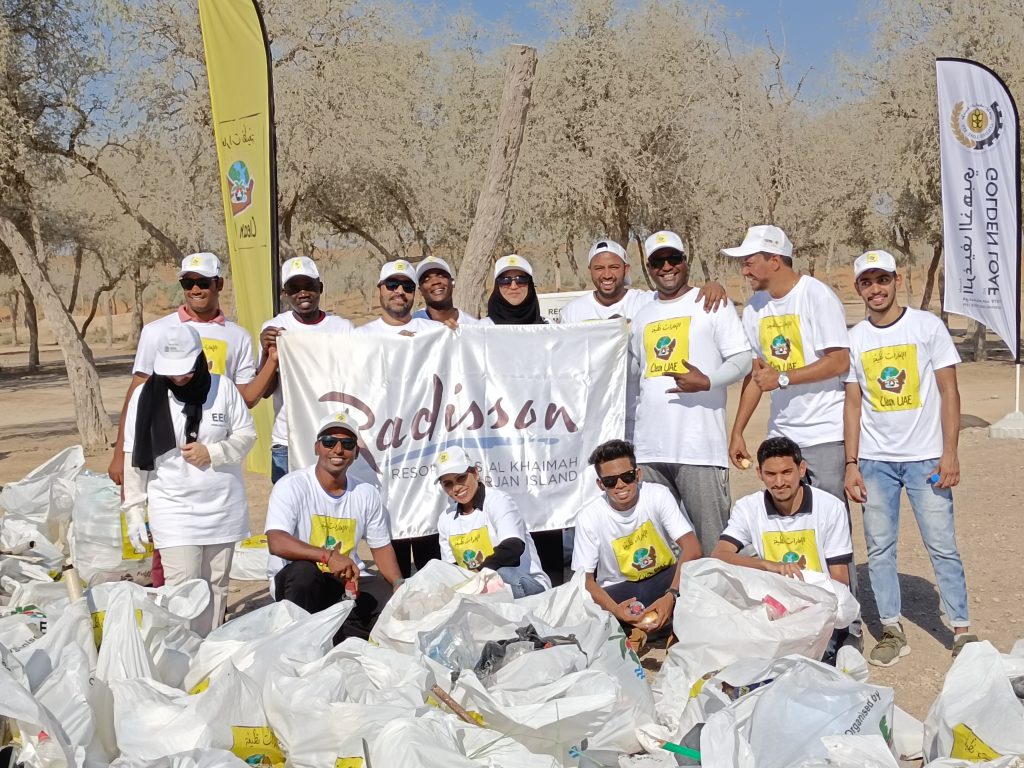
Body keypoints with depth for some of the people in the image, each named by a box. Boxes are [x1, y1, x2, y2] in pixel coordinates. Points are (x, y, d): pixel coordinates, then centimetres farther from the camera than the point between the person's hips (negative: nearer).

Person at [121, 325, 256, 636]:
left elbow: (246, 434, 3)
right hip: (173, 510, -2)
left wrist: (211, 453, -14)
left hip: (223, 506, 2)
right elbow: (135, 458, -1)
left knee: (216, 586, 10)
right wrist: (135, 512, -2)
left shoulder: (223, 388, -4)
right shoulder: (146, 395, -5)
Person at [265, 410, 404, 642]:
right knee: (303, 571, -37)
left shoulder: (367, 494, 1)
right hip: (296, 580, -4)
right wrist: (327, 556, -43)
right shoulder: (292, 486, -15)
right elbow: (276, 542, -29)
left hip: (348, 580, 4)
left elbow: (381, 547, 9)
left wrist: (398, 584, -11)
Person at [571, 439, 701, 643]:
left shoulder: (658, 495, -16)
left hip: (663, 579, 0)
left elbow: (692, 548, -24)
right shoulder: (588, 517, -15)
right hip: (618, 590, 0)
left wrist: (671, 595, -39)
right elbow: (585, 579, -14)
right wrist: (614, 609, -34)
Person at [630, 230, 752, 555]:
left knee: (712, 540, -4)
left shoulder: (712, 304, 4)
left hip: (699, 446, -5)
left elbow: (743, 358, -2)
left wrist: (707, 382, -20)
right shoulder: (642, 315, 20)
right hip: (649, 447, 5)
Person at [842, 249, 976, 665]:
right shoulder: (855, 338, 6)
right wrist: (851, 464, 2)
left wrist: (950, 452, -9)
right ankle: (892, 630, 16)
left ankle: (962, 630, 12)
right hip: (875, 460, 3)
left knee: (942, 545, -1)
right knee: (879, 548, 5)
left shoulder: (927, 325, -1)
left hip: (925, 457, -2)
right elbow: (853, 404, 7)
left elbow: (948, 391, -2)